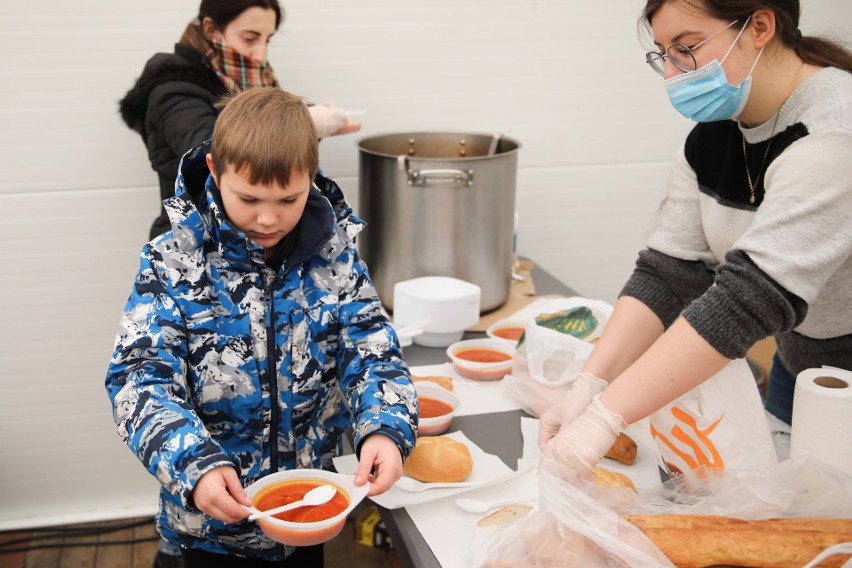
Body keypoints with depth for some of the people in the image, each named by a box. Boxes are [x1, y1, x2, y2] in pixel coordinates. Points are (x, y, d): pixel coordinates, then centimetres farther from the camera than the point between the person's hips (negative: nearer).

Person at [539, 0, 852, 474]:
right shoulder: (712, 136, -4)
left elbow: (754, 294, -37)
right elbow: (668, 272, -10)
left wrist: (606, 415, -39)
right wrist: (589, 386, -23)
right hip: (798, 369, 6)